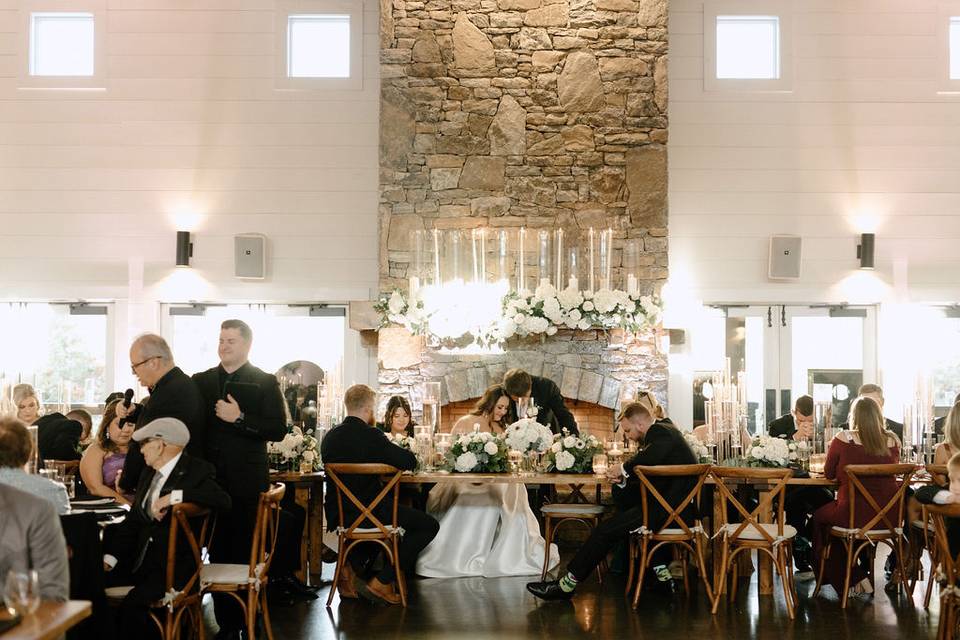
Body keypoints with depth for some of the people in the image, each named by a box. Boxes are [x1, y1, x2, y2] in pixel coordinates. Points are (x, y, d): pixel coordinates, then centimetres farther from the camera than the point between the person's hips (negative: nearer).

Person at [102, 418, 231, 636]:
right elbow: (133, 521, 14)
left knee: (133, 603, -28)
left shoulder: (196, 471, -7)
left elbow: (223, 500, -25)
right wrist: (110, 558, 1)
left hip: (174, 567, -7)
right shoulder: (149, 473, 15)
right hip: (140, 560, 7)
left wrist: (174, 496, -28)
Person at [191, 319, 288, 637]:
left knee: (246, 554, 2)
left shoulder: (265, 382, 0)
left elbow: (278, 431, -8)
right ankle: (226, 624, 16)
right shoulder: (200, 381, 11)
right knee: (218, 554, 7)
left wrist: (240, 418, -17)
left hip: (247, 483, -3)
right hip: (210, 480, 3)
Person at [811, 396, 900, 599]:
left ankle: (854, 580, 28)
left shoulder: (843, 439, -11)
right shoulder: (892, 440, -1)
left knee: (819, 517, 26)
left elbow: (829, 473, 2)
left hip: (853, 515, -4)